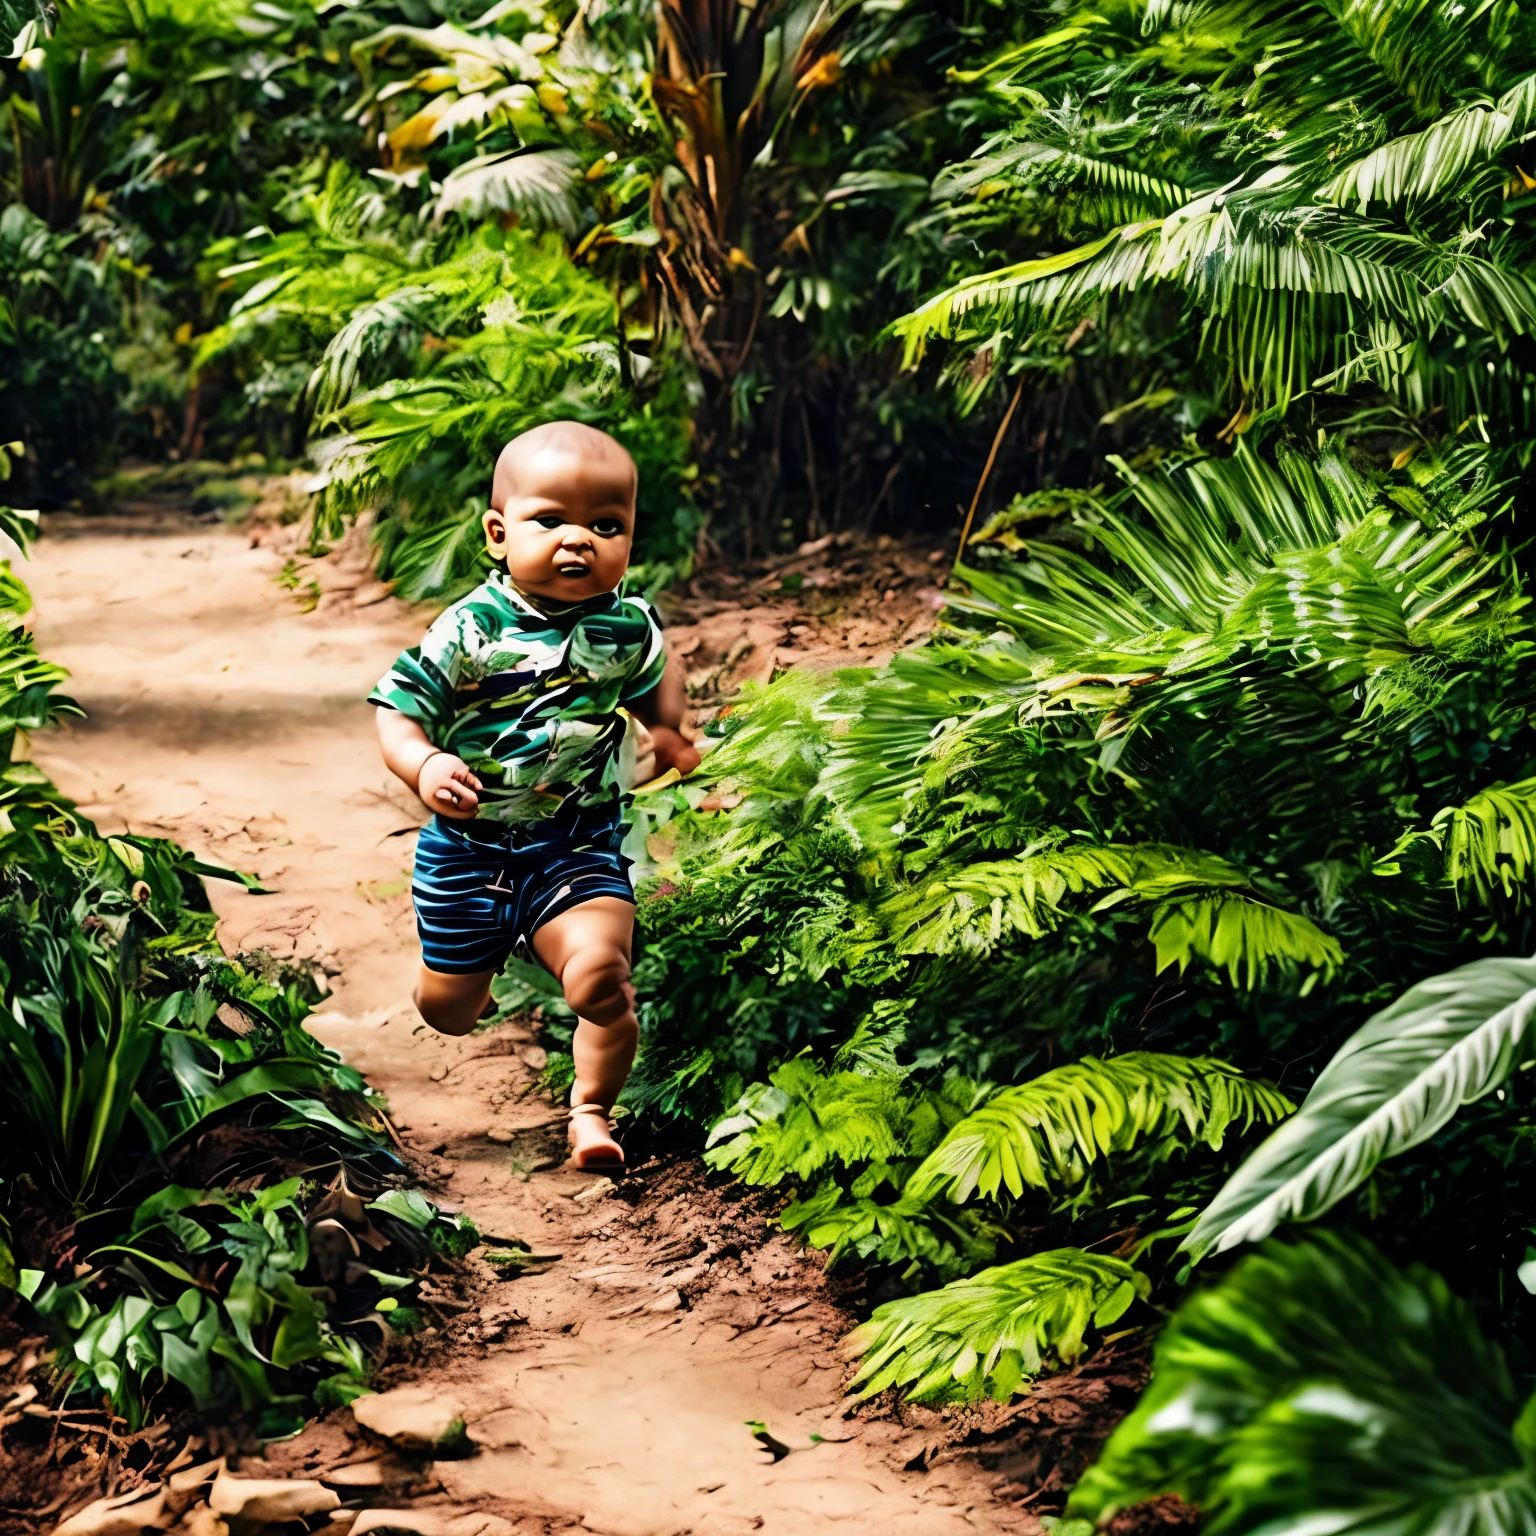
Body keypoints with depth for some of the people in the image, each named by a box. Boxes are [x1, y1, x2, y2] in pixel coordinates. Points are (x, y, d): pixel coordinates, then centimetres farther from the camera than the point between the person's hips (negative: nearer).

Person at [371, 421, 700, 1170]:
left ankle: (591, 1109, 3)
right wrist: (424, 766, -35)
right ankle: (478, 968, 55)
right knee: (447, 1010, 15)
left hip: (580, 846, 0)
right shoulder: (471, 630, -16)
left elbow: (651, 682, 17)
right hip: (469, 846, 0)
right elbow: (398, 711, -15)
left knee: (599, 975, -23)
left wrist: (669, 731, -2)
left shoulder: (628, 627, -5)